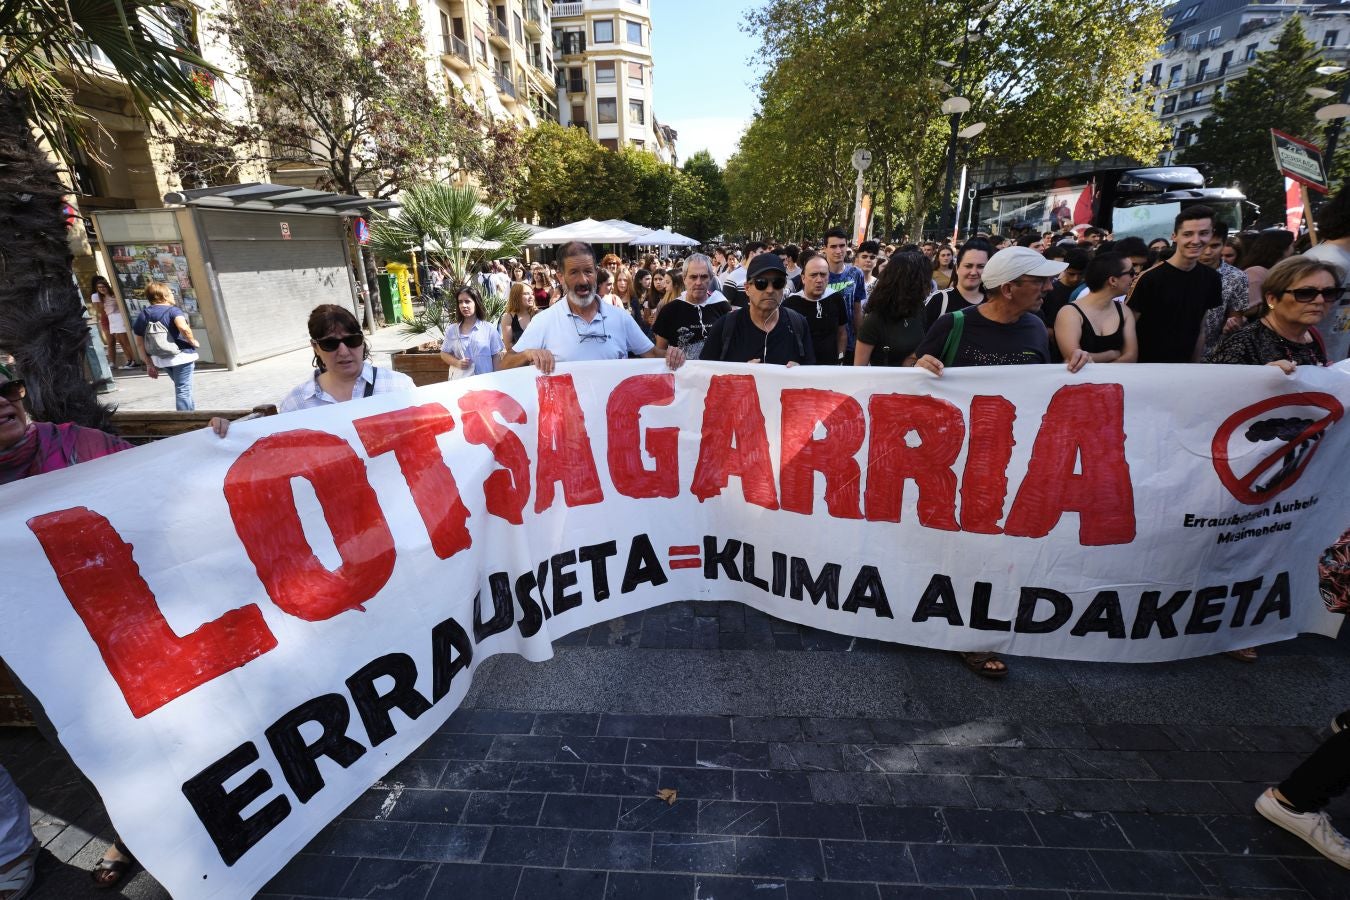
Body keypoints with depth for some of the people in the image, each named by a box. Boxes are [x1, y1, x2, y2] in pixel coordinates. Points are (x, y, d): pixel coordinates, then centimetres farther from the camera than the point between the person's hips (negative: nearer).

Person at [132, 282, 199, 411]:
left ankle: (191, 411, 35)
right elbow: (183, 328, -31)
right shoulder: (173, 310, -10)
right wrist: (192, 341, -13)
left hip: (161, 360, 6)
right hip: (181, 355, -6)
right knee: (183, 390, -3)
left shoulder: (143, 315, 9)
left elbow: (140, 343, 10)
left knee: (181, 388, 24)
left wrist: (149, 363, 16)